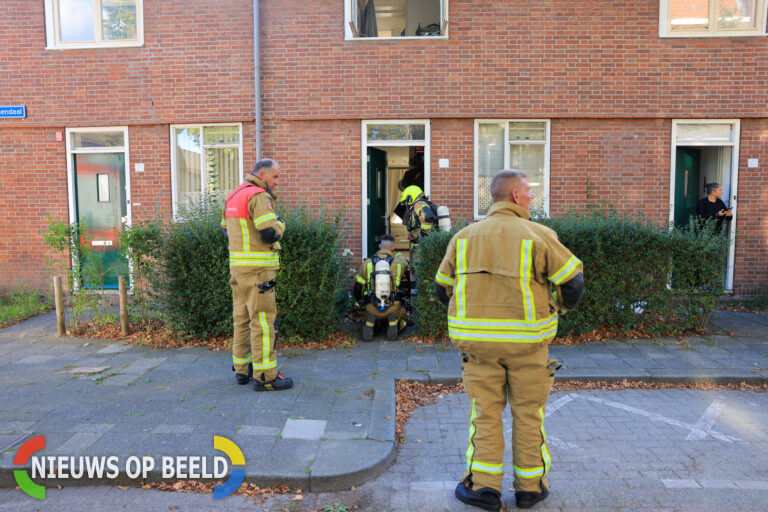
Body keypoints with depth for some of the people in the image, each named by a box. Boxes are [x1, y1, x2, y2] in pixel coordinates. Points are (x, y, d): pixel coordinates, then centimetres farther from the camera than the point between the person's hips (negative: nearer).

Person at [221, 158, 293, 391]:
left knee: (242, 318, 15)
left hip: (237, 265, 9)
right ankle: (265, 376, -1)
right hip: (257, 269, -9)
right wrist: (280, 222, -1)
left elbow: (226, 229, 23)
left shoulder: (233, 195, 17)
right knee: (262, 321, -5)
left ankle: (242, 369, 24)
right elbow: (270, 233, -21)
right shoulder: (258, 196, -14)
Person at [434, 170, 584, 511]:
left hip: (478, 341, 2)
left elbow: (442, 288, 10)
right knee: (528, 413, 13)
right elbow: (573, 282, -5)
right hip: (526, 340, -2)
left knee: (485, 413, 12)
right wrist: (557, 308, 15)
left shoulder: (464, 237, 4)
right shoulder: (538, 236, -7)